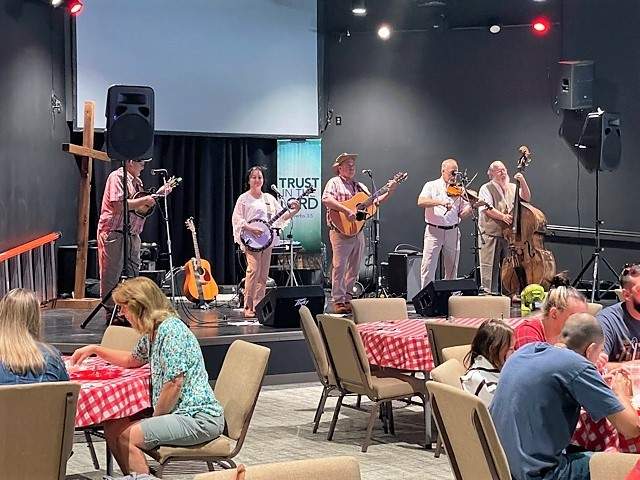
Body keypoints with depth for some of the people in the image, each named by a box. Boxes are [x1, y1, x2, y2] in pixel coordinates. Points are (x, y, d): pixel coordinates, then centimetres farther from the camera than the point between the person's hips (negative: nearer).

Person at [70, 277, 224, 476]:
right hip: (181, 413, 10)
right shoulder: (152, 331, 15)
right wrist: (95, 350, 28)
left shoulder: (170, 329, -16)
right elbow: (132, 360, 35)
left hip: (199, 417, -10)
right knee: (112, 427, 5)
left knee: (128, 436, -19)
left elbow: (174, 384, -20)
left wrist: (155, 417, -8)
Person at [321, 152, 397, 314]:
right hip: (341, 231, -7)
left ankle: (347, 299, 16)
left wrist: (389, 193, 6)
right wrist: (347, 210, -26)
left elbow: (375, 201, 21)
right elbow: (326, 200, -19)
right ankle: (338, 301, -5)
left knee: (354, 269, 9)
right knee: (339, 267, -9)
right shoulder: (334, 183, -1)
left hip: (358, 232, 7)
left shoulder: (359, 186, 21)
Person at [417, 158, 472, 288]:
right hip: (434, 230, -3)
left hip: (453, 232, 4)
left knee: (452, 269, 9)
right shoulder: (431, 186, 2)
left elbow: (466, 208, 10)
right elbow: (421, 202, -15)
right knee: (428, 266, -7)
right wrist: (440, 202, -27)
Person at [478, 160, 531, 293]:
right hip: (491, 236, -5)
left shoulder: (512, 188, 15)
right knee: (491, 269, -3)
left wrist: (522, 182, -8)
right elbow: (487, 208, -12)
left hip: (509, 234, 5)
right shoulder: (486, 189, -1)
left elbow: (526, 198, 5)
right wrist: (502, 216, -25)